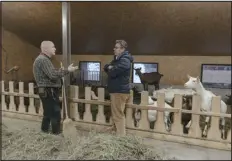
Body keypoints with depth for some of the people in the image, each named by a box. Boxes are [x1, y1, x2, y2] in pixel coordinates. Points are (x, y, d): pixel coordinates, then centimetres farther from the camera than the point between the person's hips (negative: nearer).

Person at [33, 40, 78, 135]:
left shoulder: (43, 59, 18)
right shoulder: (43, 60, -17)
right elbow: (53, 75, -26)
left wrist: (61, 70, 11)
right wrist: (67, 70, -21)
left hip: (47, 90, 11)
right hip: (48, 91, -11)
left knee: (49, 111, 18)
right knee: (55, 112, -3)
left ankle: (45, 129, 29)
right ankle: (56, 131, 7)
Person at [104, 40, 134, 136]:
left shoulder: (125, 60, -16)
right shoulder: (117, 59, 18)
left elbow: (112, 73, -25)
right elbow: (106, 67, 17)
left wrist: (110, 69, -2)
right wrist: (110, 68, -6)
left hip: (120, 91, -10)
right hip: (115, 90, 10)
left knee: (118, 114, -5)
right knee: (115, 114, 17)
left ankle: (120, 136, 2)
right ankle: (115, 131, 29)